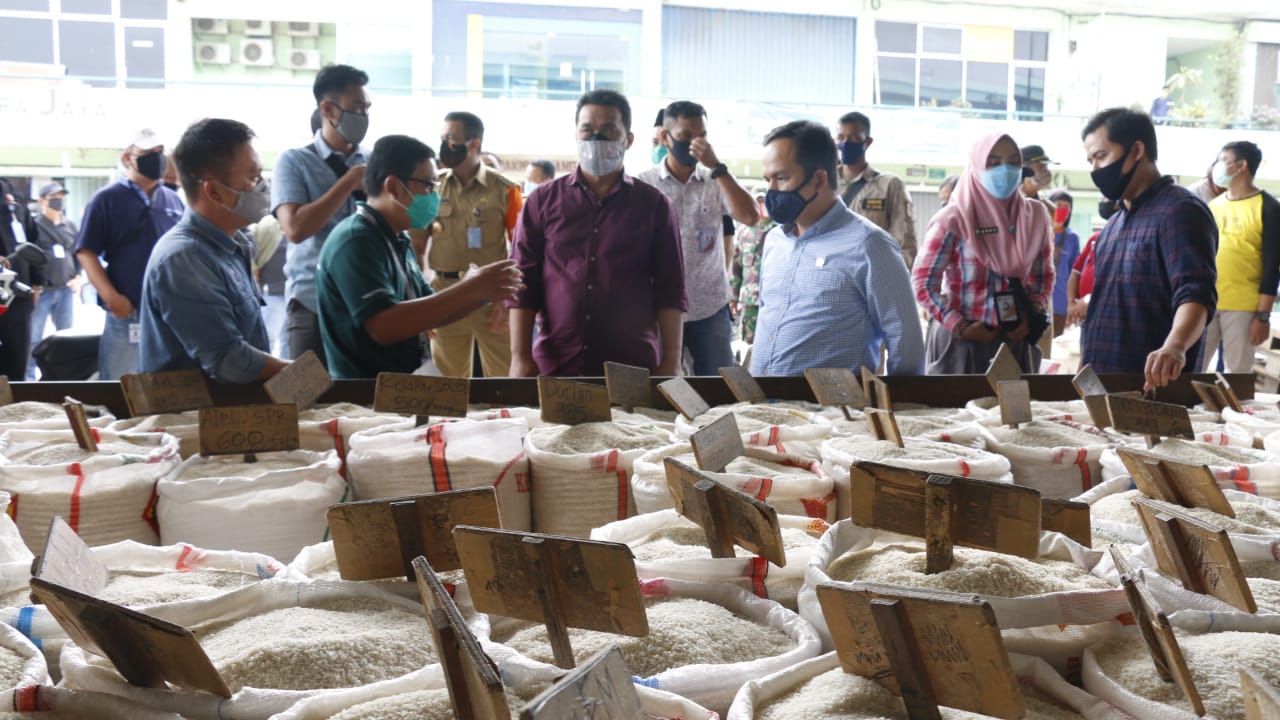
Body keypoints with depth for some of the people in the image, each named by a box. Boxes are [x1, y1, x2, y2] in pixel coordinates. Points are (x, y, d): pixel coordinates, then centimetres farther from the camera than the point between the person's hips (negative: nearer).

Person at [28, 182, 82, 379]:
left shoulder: (71, 227, 13)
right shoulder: (34, 225, -3)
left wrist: (78, 278, 5)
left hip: (66, 289, 5)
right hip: (41, 290, -5)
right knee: (34, 337, -1)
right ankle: (29, 376, 7)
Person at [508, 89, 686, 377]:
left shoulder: (653, 205, 5)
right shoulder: (544, 200, 6)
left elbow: (669, 291, 2)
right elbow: (523, 284, 3)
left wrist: (671, 362, -6)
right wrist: (520, 356, -5)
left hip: (634, 369, 0)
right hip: (553, 366, 1)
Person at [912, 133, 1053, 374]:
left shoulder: (1034, 215, 4)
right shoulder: (953, 219, -11)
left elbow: (1044, 275, 14)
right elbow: (923, 282, -10)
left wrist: (1033, 317, -1)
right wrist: (960, 327, -13)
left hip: (1015, 340, 4)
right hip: (961, 341, -4)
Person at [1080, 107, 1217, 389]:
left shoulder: (1179, 211, -11)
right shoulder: (1115, 224, 18)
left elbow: (1195, 292, -25)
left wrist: (1175, 346, -44)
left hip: (1153, 384, -8)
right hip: (1100, 381, 8)